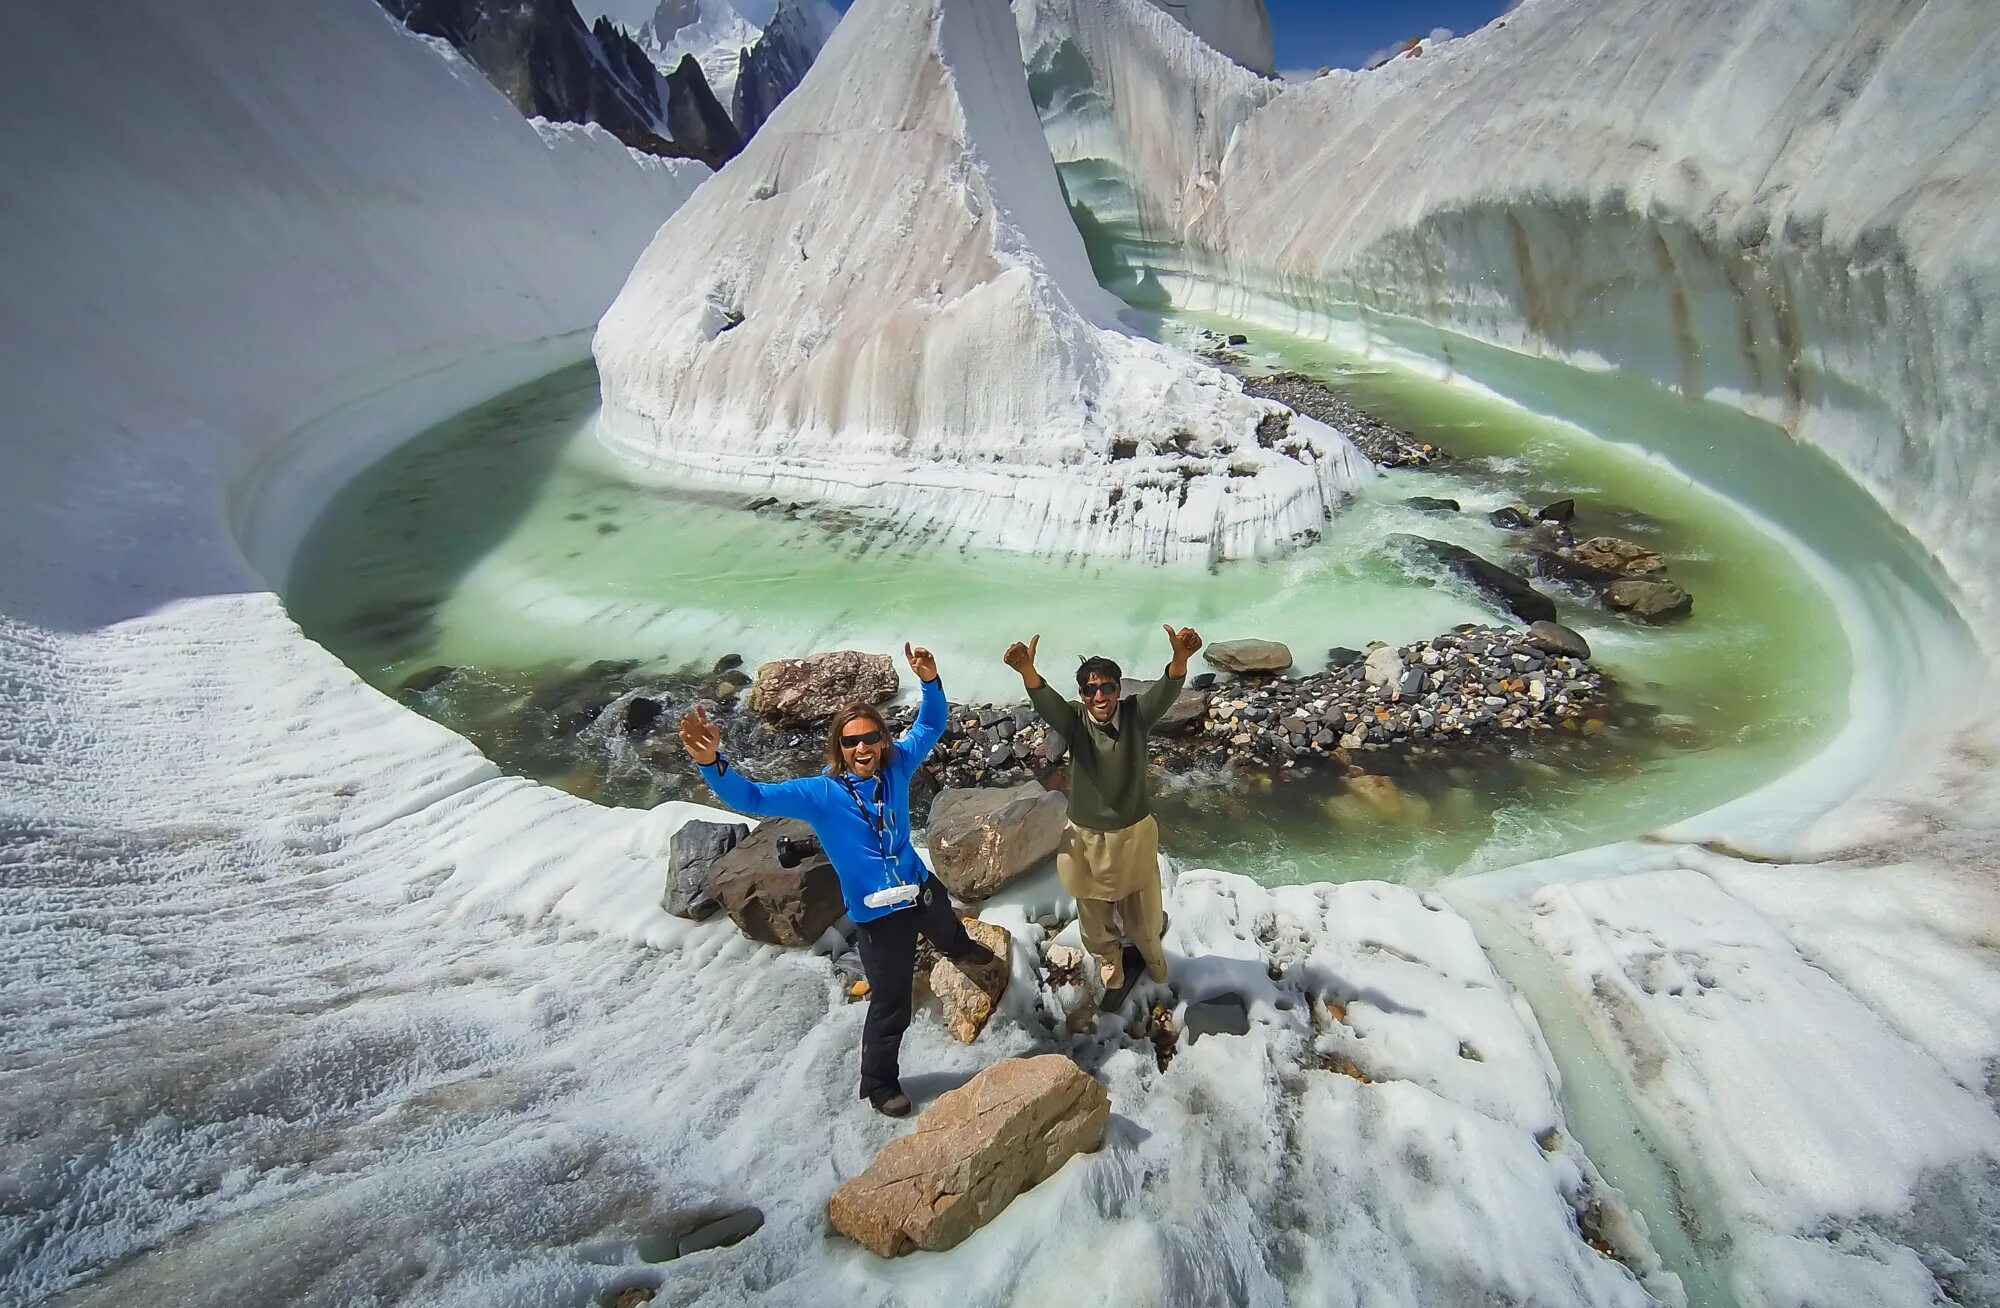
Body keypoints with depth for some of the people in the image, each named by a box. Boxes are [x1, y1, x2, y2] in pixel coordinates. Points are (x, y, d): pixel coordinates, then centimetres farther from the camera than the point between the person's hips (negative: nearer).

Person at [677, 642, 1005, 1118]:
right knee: (891, 1007, 10)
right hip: (876, 914, -4)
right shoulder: (820, 794, -22)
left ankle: (971, 957, 76)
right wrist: (711, 762, -49)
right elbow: (752, 798, -31)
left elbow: (931, 725, -3)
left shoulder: (896, 766, -12)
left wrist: (929, 680, -22)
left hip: (921, 888, 5)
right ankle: (878, 1086, 40)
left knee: (954, 940, 37)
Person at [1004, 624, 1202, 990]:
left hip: (1135, 831, 0)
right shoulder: (1074, 721, -18)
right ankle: (1108, 957, 56)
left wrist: (1180, 656, -60)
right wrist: (1026, 669, -61)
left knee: (1142, 906, 26)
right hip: (1086, 836, 0)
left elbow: (1166, 690, -37)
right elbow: (1043, 701, -39)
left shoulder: (1137, 715, -18)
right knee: (1095, 909, 24)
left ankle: (1150, 949, 59)